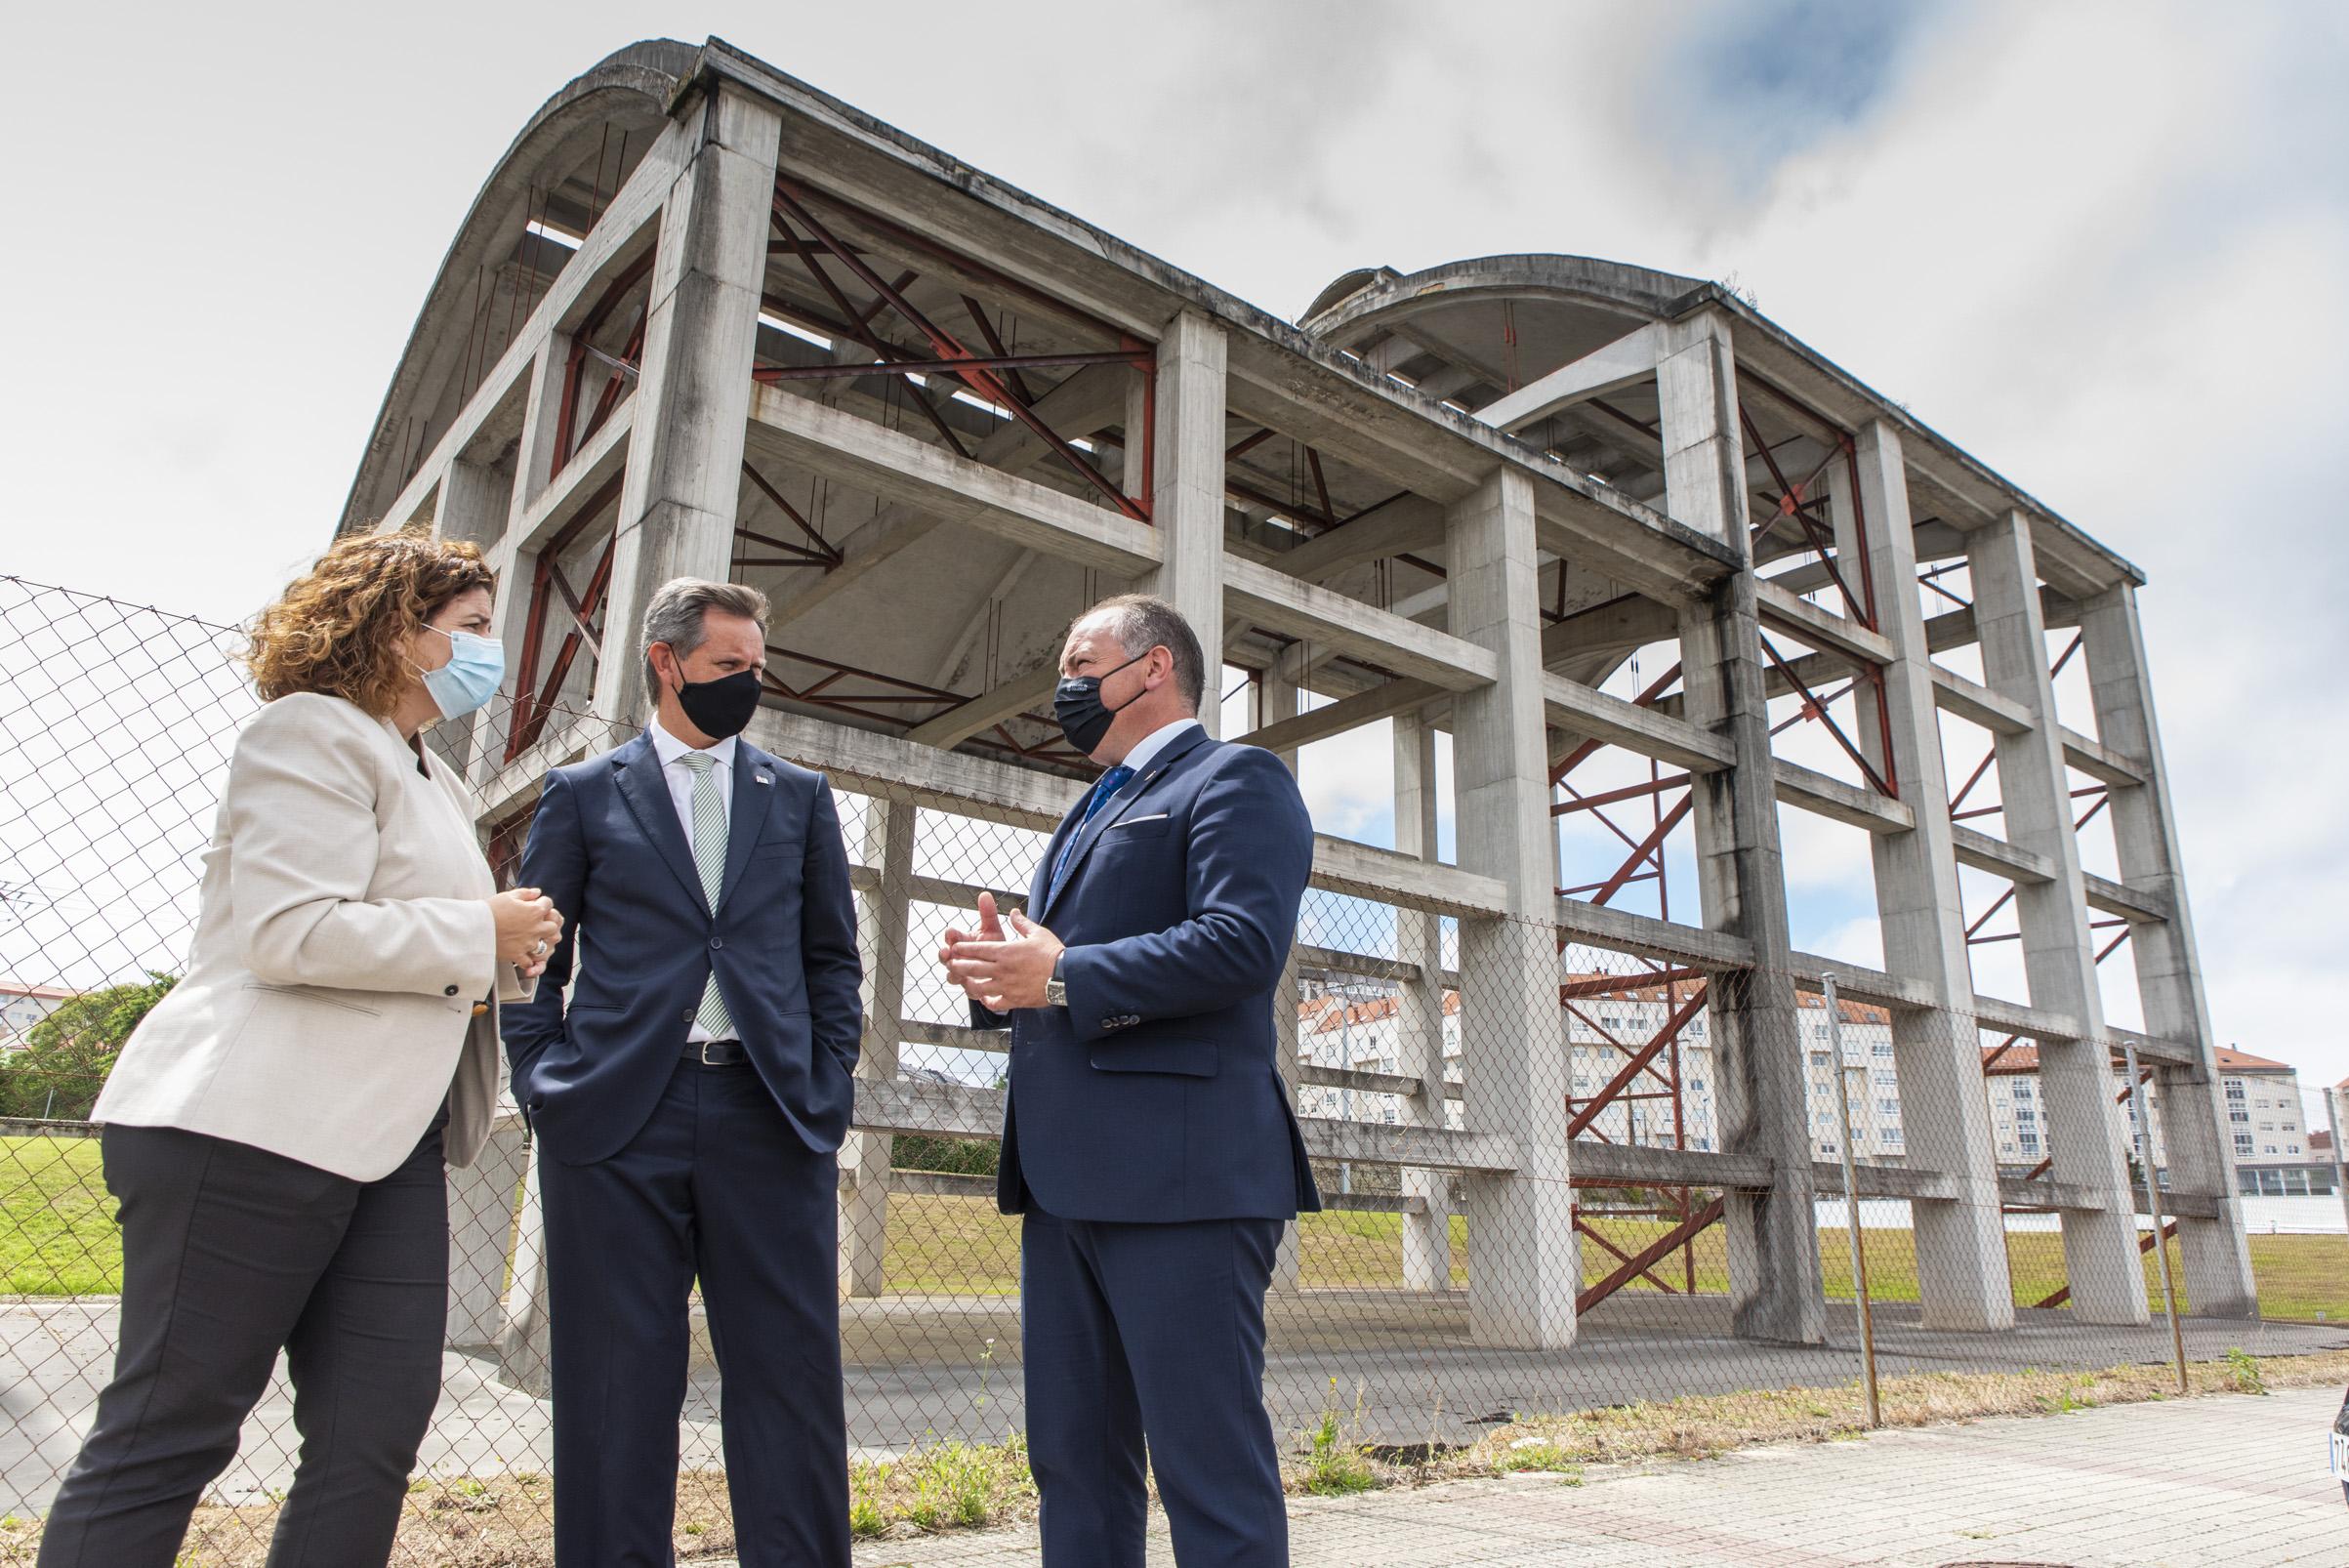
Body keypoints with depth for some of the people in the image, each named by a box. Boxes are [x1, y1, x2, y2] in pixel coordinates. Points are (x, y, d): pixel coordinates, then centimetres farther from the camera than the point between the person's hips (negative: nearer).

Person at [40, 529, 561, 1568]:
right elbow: (290, 934, -19)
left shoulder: (434, 781, 22)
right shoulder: (313, 732, -6)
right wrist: (480, 932, -10)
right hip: (252, 1126, -9)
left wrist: (509, 959, 10)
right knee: (169, 1436, 0)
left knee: (376, 1438, 5)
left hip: (387, 1138, 9)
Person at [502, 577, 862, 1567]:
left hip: (770, 1116, 2)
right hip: (615, 1118, -1)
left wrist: (829, 1087, 4)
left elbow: (833, 957, 15)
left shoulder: (799, 798, 15)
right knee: (620, 1391, 6)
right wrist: (543, 1086, -1)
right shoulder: (582, 795, 11)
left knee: (792, 1382, 3)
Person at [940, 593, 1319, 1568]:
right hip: (1065, 1177, 9)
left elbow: (1241, 944, -18)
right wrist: (1000, 971, 4)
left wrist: (1060, 976, -17)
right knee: (1074, 1466, 14)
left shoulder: (1235, 781, -2)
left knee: (1212, 1470, -3)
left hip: (1180, 1174, -9)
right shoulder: (1091, 813, 27)